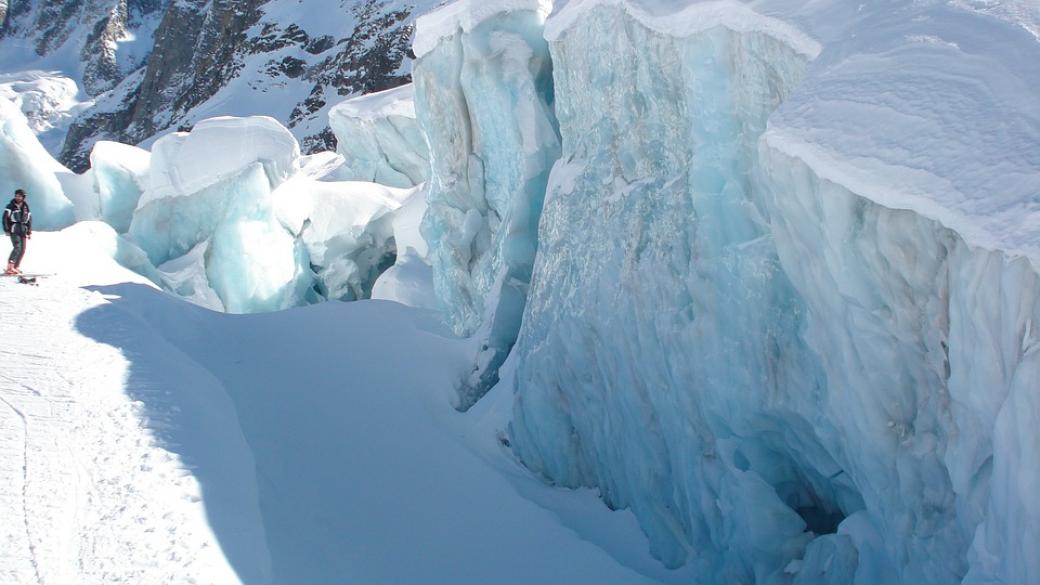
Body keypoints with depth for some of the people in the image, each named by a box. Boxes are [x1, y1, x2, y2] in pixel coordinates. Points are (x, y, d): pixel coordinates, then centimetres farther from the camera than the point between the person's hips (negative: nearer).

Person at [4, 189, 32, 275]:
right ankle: (9, 267, -26)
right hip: (14, 229, -6)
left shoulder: (26, 207, 14)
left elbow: (29, 220, 18)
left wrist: (29, 232, 13)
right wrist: (6, 229, -12)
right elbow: (5, 218, -4)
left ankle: (15, 268, 11)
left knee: (22, 250, 3)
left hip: (23, 230, 6)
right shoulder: (11, 206, -1)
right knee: (17, 247, -21)